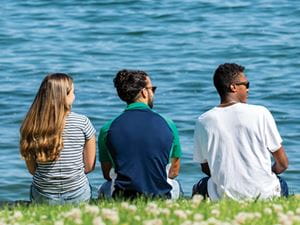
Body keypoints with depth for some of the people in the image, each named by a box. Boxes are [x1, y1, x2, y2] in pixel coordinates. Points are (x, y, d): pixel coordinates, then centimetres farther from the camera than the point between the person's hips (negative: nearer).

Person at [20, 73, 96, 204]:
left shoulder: (31, 125, -6)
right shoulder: (82, 122, -10)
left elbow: (32, 170, 3)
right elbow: (89, 166, -1)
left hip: (42, 198, 3)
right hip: (77, 197, -3)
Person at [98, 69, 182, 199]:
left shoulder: (107, 129, -3)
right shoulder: (168, 125, -3)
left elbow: (107, 174, 8)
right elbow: (174, 171, 8)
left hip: (122, 197, 0)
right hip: (160, 195, 0)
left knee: (104, 189, 37)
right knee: (175, 185, 37)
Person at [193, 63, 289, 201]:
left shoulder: (203, 121, -6)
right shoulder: (260, 113, -11)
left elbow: (206, 168, 6)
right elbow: (282, 163, -3)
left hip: (223, 195, 1)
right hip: (263, 193, 0)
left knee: (200, 187, 35)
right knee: (282, 184, 35)